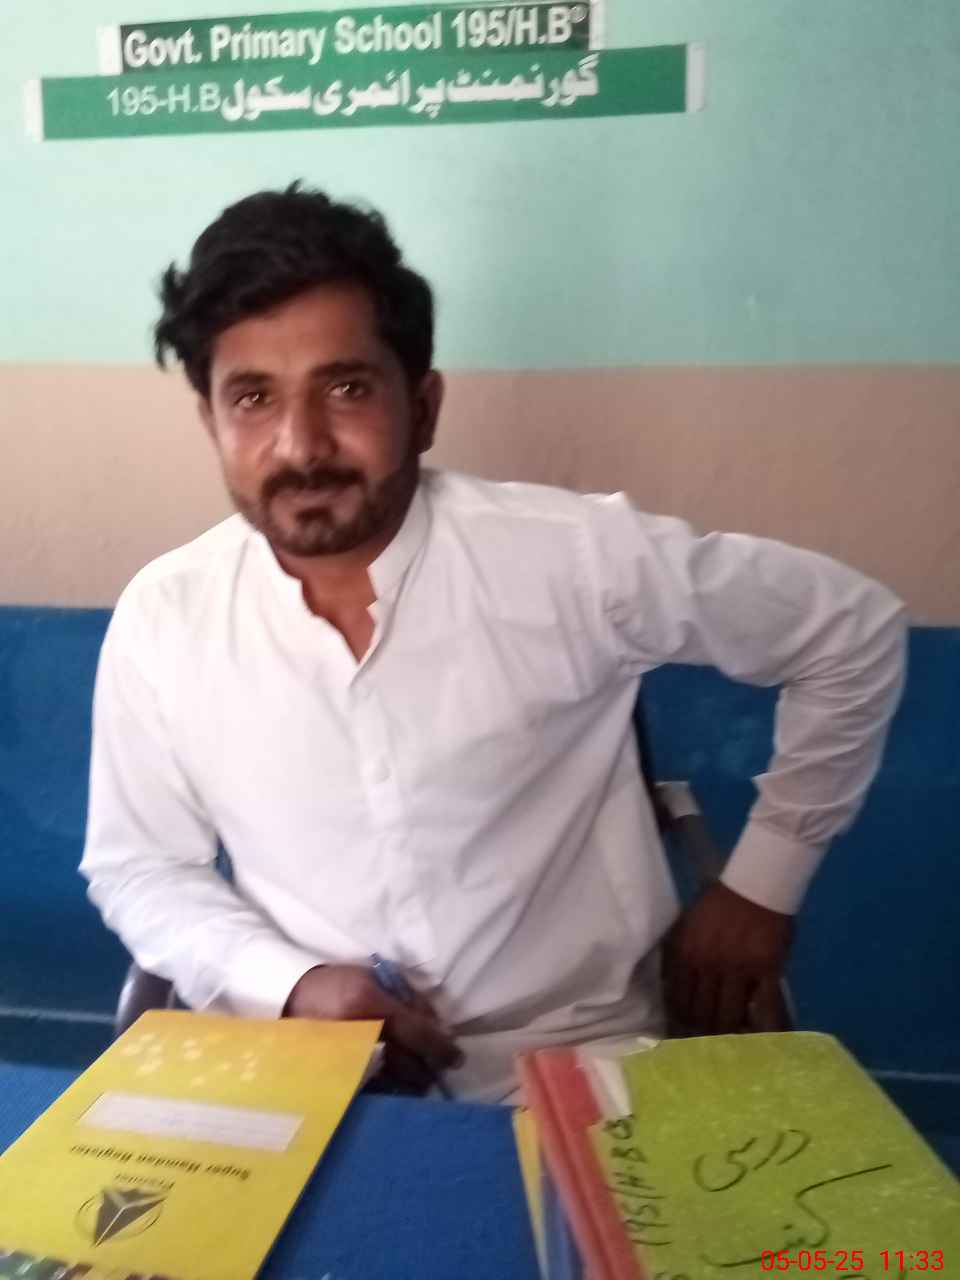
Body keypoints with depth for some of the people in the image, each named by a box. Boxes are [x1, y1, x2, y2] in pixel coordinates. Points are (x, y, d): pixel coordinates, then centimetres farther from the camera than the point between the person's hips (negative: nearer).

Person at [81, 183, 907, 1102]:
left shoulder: (572, 558, -17)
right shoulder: (159, 617, -9)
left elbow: (853, 630, -5)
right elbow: (137, 868, 4)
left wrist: (762, 882, -4)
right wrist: (289, 984, -14)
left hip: (578, 1070, -1)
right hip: (314, 1077, 2)